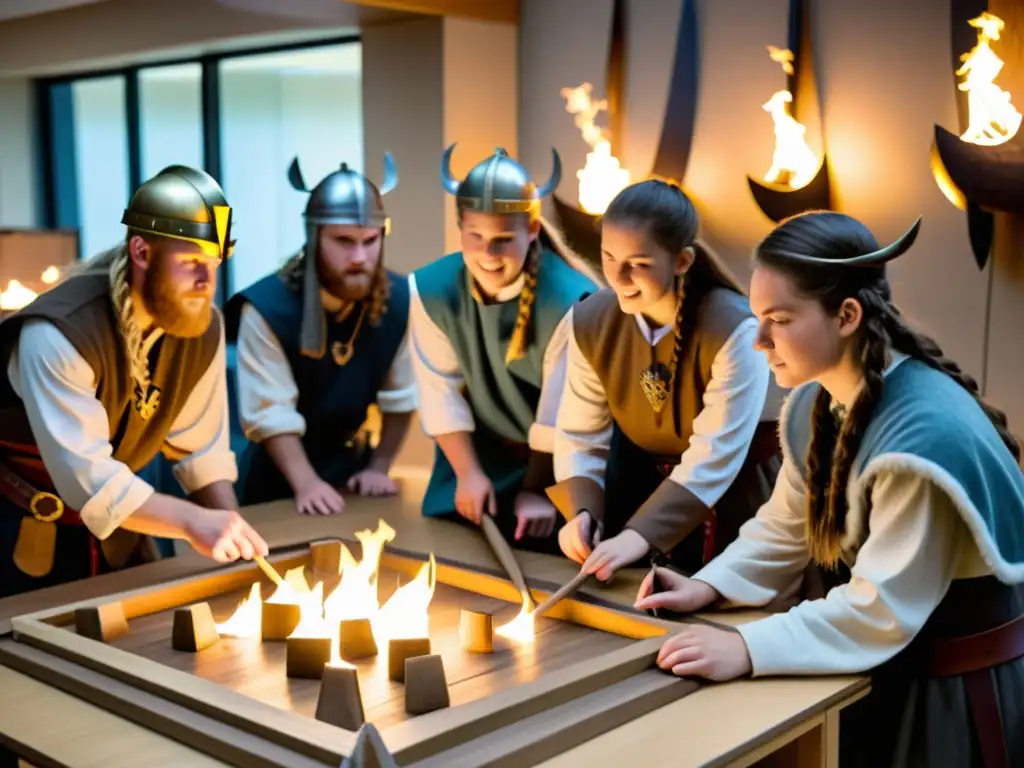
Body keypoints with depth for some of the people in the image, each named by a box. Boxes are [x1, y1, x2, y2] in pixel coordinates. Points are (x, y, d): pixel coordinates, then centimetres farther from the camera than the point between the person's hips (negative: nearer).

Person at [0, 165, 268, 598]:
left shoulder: (203, 325, -11)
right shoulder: (59, 333, -31)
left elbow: (202, 447, -4)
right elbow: (87, 477, -38)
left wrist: (232, 532, -16)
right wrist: (193, 523, -48)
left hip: (114, 526, 6)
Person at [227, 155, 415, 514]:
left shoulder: (398, 301, -12)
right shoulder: (267, 307, -22)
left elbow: (400, 397, -5)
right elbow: (270, 413, -24)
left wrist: (378, 468, -8)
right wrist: (306, 483, -31)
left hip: (352, 468, 3)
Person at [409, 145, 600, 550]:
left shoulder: (570, 301, -27)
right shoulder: (431, 290, -16)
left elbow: (561, 411, -19)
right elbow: (441, 392, -11)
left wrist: (536, 489, -14)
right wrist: (467, 472, -13)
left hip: (557, 460, -3)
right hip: (477, 452, 3)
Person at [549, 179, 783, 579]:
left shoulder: (733, 330, -29)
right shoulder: (591, 322, -13)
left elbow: (714, 458, -32)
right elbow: (580, 436, -8)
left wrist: (640, 534, -41)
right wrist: (582, 511, -25)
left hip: (733, 498, -4)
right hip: (644, 485, 4)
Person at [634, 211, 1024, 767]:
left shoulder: (927, 432, -31)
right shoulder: (815, 404, -3)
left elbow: (883, 607, -30)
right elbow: (785, 528, 6)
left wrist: (748, 649, -33)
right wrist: (708, 586, -8)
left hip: (957, 688, -7)